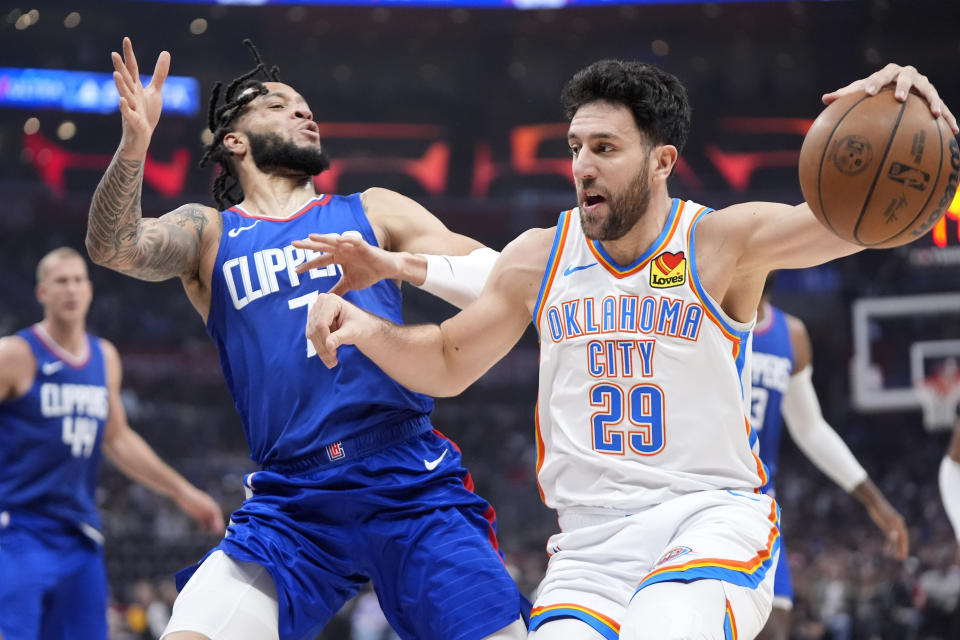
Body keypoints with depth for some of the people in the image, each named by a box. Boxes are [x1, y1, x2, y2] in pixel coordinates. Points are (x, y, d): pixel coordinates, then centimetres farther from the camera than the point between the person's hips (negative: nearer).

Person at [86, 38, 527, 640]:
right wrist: (134, 144, -24)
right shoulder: (208, 233, 13)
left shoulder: (373, 212, 15)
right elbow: (114, 248, -7)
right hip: (291, 501, 0)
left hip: (413, 487, 1)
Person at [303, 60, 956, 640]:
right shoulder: (538, 258, 9)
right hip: (591, 542, 4)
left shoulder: (721, 241, -3)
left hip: (713, 517, -4)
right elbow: (448, 363, 20)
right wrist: (367, 329, 1)